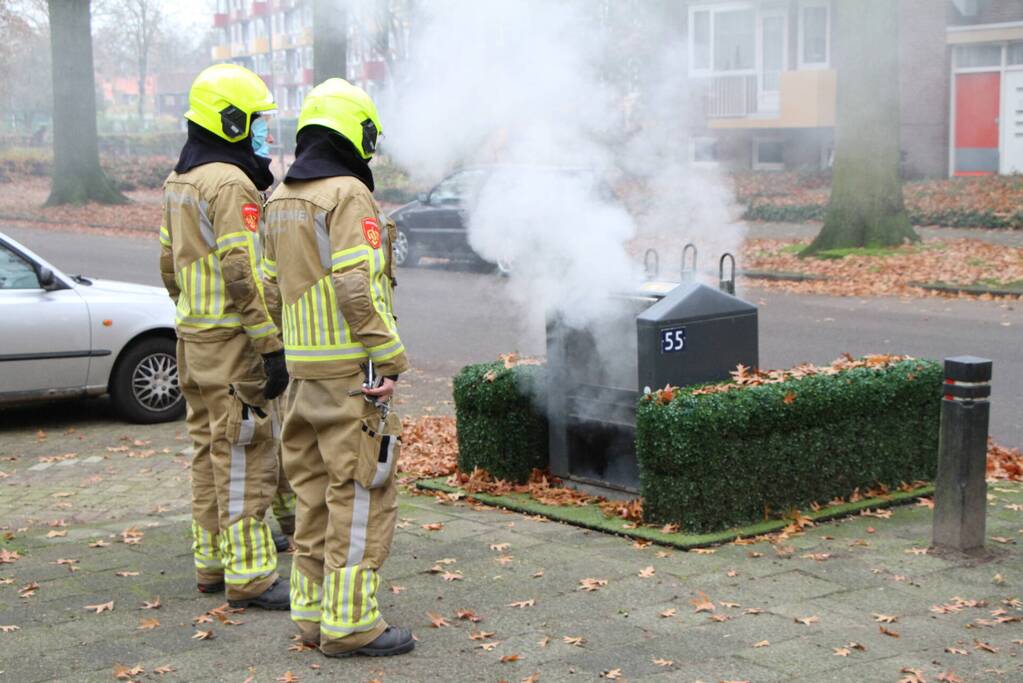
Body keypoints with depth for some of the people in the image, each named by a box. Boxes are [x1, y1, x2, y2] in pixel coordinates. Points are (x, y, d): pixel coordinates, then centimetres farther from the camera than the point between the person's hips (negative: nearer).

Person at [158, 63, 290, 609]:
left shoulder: (179, 182, 14)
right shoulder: (232, 184, -17)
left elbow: (170, 266, 20)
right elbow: (244, 274, -22)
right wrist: (272, 348, -21)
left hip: (194, 337, 10)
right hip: (232, 341, -10)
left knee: (210, 451, 15)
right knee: (244, 458, -5)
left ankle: (213, 562, 22)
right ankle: (249, 576, -2)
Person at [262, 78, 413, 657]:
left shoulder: (282, 200, 14)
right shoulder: (349, 196, -13)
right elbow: (359, 287, -21)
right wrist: (390, 359, -16)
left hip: (305, 369, 9)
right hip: (352, 370, -9)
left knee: (317, 492, 14)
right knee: (360, 492, -4)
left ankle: (313, 610, 20)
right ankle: (350, 622, -1)